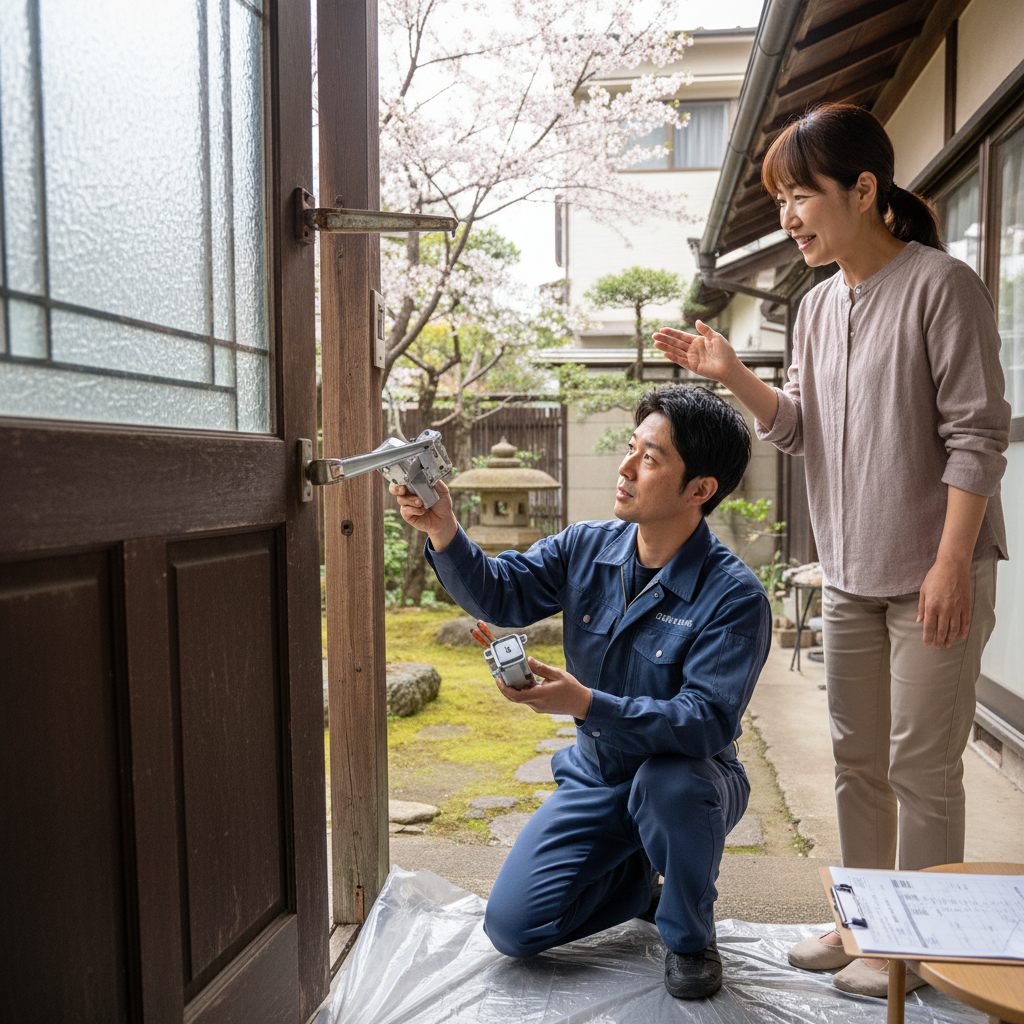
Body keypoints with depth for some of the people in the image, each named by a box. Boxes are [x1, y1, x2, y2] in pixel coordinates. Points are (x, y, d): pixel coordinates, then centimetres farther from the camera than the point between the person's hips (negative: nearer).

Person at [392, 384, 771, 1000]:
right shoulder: (586, 547, -7)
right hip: (595, 777, 4)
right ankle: (642, 878, 22)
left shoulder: (735, 596, -23)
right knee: (512, 927, -6)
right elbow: (500, 593, -9)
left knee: (670, 784, -40)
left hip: (687, 779, -4)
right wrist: (445, 534, -28)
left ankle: (690, 935, -6)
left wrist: (589, 705, -42)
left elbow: (707, 720, -30)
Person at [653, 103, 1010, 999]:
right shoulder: (819, 306, 11)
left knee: (922, 765, 3)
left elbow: (977, 434, -13)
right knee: (857, 758, 15)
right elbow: (801, 430, 10)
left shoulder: (940, 284, -10)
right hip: (851, 575, 7)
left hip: (934, 572, -7)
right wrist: (731, 375, -4)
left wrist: (951, 564, -17)